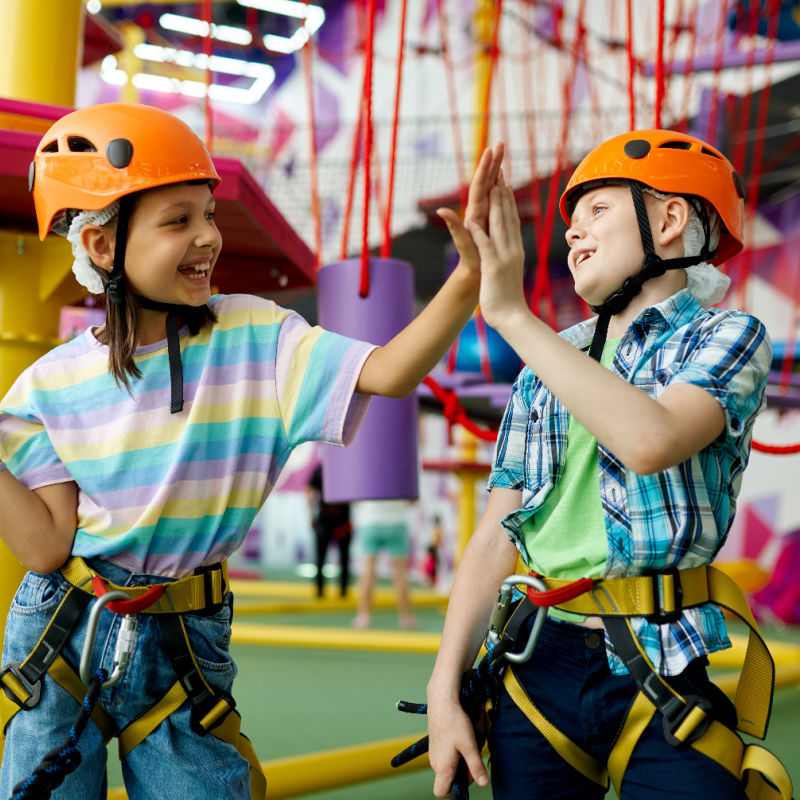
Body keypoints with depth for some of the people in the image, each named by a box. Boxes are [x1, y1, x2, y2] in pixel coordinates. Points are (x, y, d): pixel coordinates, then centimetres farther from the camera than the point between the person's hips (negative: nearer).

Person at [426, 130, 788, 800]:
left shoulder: (724, 338, -1)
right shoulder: (546, 367, 13)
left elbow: (652, 442, -24)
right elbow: (496, 537, 9)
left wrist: (513, 315, -20)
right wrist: (445, 691, 2)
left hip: (658, 674, -4)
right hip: (540, 669, 4)